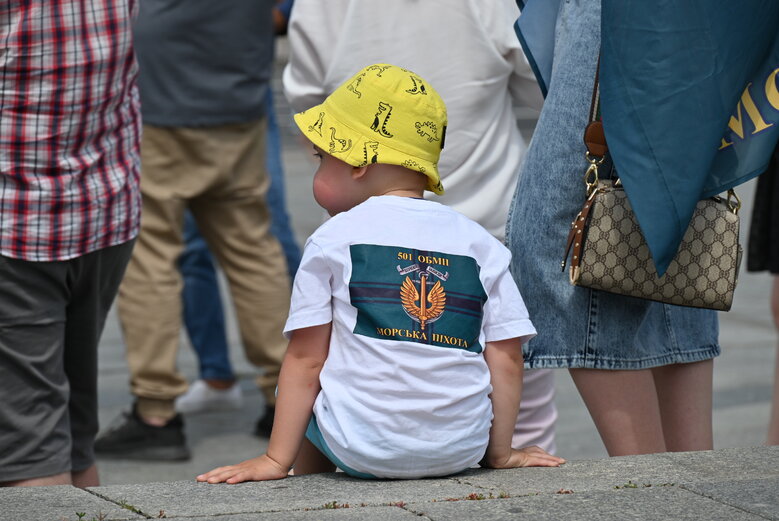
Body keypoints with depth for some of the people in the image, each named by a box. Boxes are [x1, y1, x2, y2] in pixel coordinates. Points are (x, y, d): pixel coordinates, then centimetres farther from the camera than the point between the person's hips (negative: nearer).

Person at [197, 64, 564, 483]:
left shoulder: (334, 239, 1)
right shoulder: (480, 243, 8)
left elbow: (305, 359, 1)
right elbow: (507, 358, 7)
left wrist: (276, 459, 6)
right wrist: (500, 451, 17)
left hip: (364, 449, -2)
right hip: (463, 446, 3)